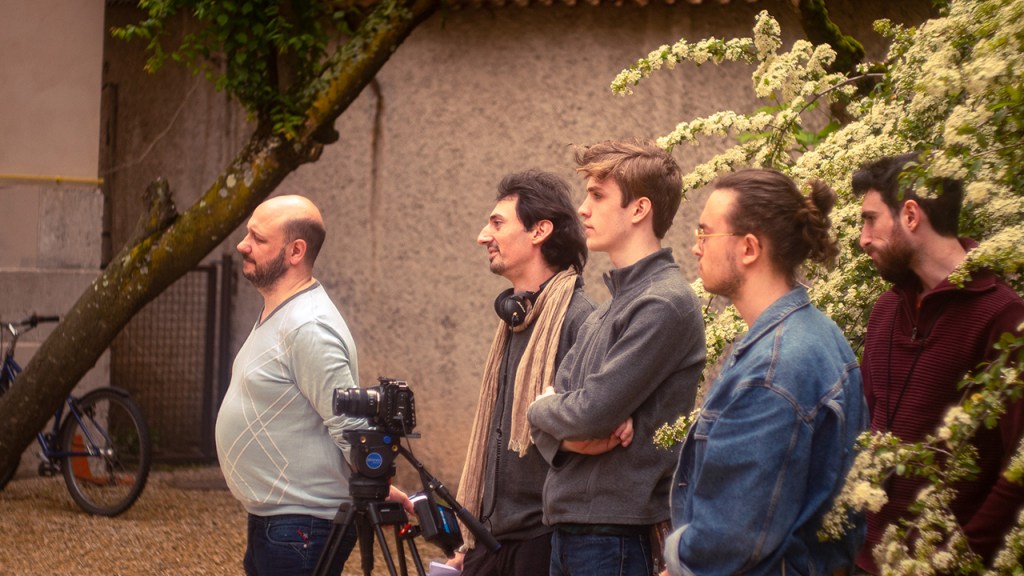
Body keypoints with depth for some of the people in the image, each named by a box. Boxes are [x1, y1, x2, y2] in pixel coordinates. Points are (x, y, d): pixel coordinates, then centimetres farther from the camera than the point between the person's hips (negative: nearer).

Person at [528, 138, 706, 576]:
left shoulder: (664, 305, -14)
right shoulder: (608, 308, 15)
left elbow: (592, 410, -19)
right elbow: (552, 409, 12)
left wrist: (542, 409, 1)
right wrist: (569, 436, -10)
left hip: (616, 534, -8)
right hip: (569, 526, 8)